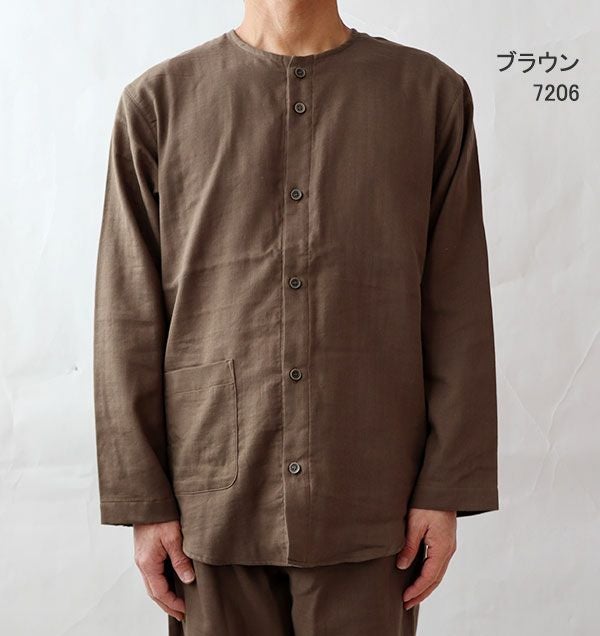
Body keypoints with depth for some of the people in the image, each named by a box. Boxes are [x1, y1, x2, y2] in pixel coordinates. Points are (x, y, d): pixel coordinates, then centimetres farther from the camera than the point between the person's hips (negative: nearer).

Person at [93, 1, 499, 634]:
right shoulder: (157, 101, 3)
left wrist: (446, 491, -2)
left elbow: (457, 312, 1)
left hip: (369, 509, 0)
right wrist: (144, 502, -1)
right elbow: (128, 320, 1)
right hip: (214, 503, 1)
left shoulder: (431, 92, 3)